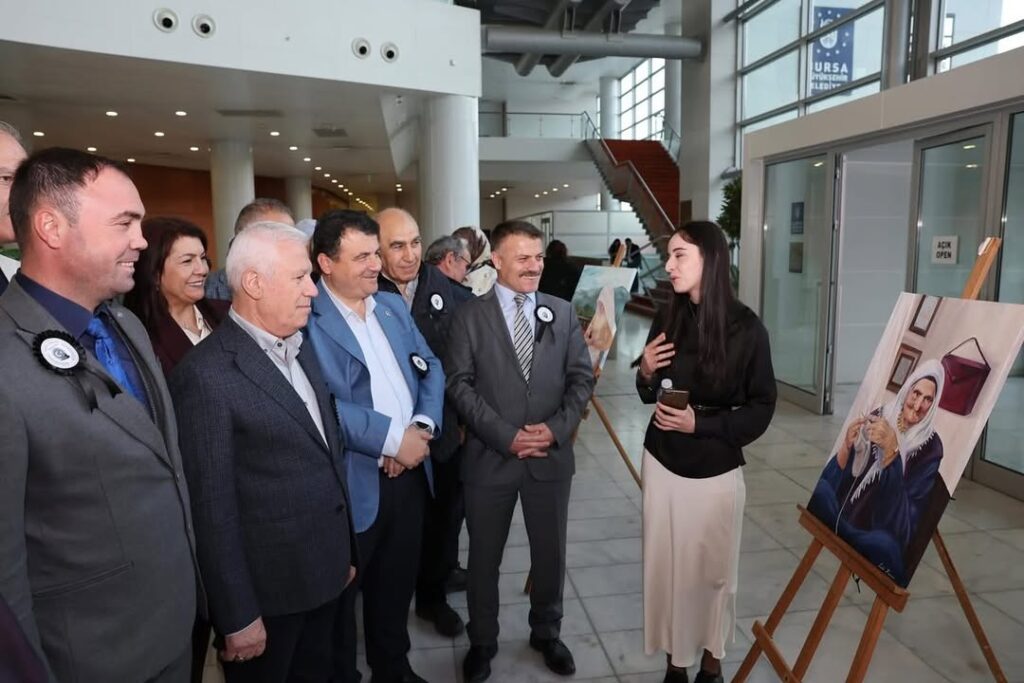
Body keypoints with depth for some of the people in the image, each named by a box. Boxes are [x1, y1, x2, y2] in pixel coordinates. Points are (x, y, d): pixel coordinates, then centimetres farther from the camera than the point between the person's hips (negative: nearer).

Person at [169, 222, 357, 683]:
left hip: (323, 572, 7)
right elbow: (212, 507, -18)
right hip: (267, 590, -7)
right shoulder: (207, 373, -20)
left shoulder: (302, 351, 6)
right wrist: (237, 617, -14)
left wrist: (345, 551, 15)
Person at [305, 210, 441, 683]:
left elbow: (430, 368, 7)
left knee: (398, 583, 23)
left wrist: (422, 426, -10)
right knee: (339, 596, 15)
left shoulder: (394, 306, 9)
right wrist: (392, 438, -20)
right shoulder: (307, 318, -14)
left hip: (410, 472, 7)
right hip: (353, 483, -6)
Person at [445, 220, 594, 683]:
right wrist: (505, 435, -16)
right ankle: (482, 642, 35)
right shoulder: (469, 317, -3)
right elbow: (459, 385, -9)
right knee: (484, 557, 13)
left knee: (550, 553, 16)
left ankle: (546, 633, 40)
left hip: (551, 456, 2)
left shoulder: (562, 313, 5)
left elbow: (581, 378, 3)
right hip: (490, 457, -2)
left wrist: (557, 427, -12)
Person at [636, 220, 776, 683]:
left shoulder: (746, 329, -12)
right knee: (667, 566, 9)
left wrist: (701, 424, -19)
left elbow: (761, 409, -8)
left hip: (717, 470, -2)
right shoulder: (667, 321, -3)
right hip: (662, 462, 3)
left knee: (713, 569, 11)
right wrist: (645, 373, -11)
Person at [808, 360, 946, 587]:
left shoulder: (931, 447, -9)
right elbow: (832, 478, 0)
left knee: (884, 543, -37)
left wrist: (892, 449, -28)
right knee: (820, 489, -27)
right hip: (844, 514, 3)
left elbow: (905, 518, -21)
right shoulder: (880, 416, 0)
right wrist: (847, 446, -23)